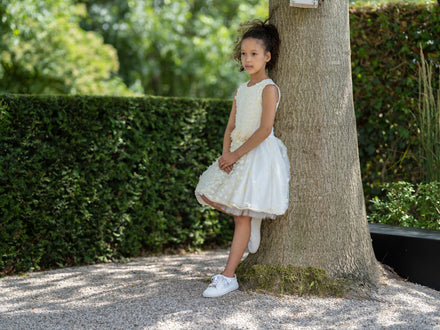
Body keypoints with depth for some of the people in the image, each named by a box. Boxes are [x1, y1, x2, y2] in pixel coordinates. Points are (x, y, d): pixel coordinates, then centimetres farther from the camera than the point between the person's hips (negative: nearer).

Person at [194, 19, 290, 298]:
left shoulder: (269, 89, -10)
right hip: (237, 155, 8)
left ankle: (229, 277, -6)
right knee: (208, 194, 3)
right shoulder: (241, 91, 15)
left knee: (242, 216, -8)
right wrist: (226, 154, -6)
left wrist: (236, 155, -17)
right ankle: (254, 221, 16)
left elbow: (264, 130, -17)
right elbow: (231, 127, 12)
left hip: (260, 154, -8)